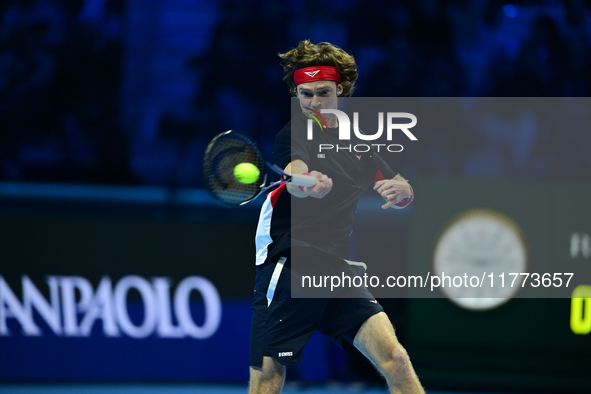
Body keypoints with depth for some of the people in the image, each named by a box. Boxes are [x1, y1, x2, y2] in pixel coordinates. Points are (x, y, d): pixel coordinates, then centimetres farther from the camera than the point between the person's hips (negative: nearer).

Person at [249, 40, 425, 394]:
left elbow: (403, 194, 21)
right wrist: (309, 185, -52)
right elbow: (294, 180, -28)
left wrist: (400, 189, -4)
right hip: (289, 269, -5)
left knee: (396, 361, -12)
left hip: (340, 271, 5)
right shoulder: (294, 135, -5)